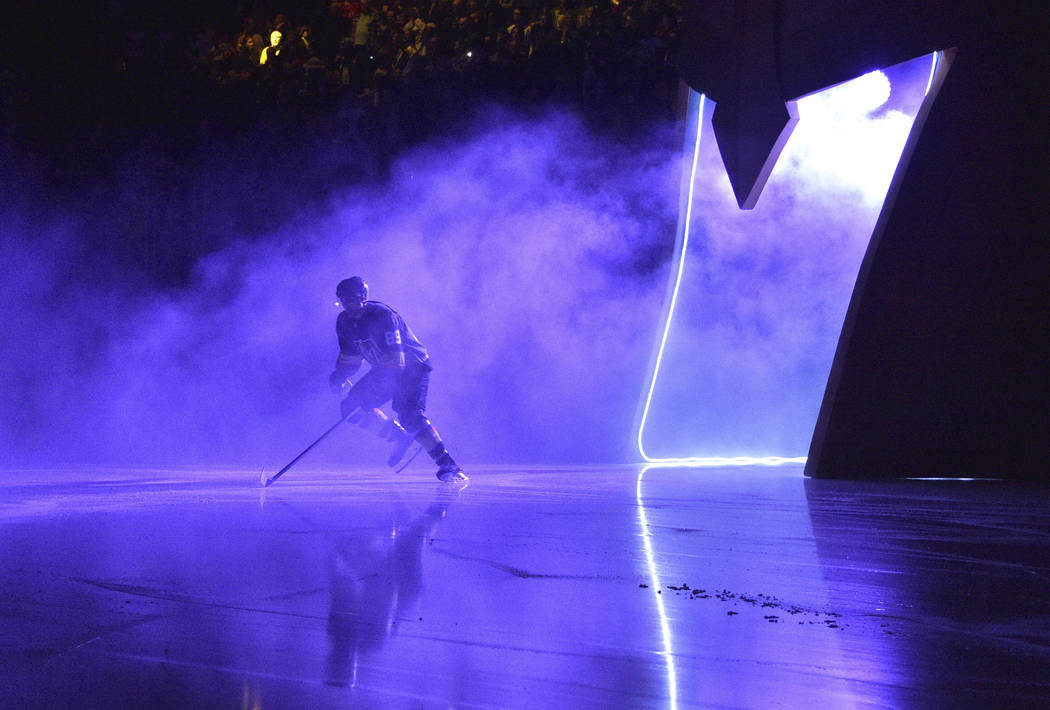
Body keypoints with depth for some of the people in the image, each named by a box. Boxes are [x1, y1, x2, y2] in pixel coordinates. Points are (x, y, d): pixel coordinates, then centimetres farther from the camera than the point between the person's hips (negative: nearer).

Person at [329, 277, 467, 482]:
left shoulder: (383, 315, -28)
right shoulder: (344, 322, -3)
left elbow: (395, 359, -35)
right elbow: (349, 358, 11)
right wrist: (339, 376, -8)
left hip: (413, 367, -8)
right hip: (384, 370, 8)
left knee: (410, 416, -28)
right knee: (351, 407, -7)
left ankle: (447, 465, -23)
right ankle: (400, 436, 8)